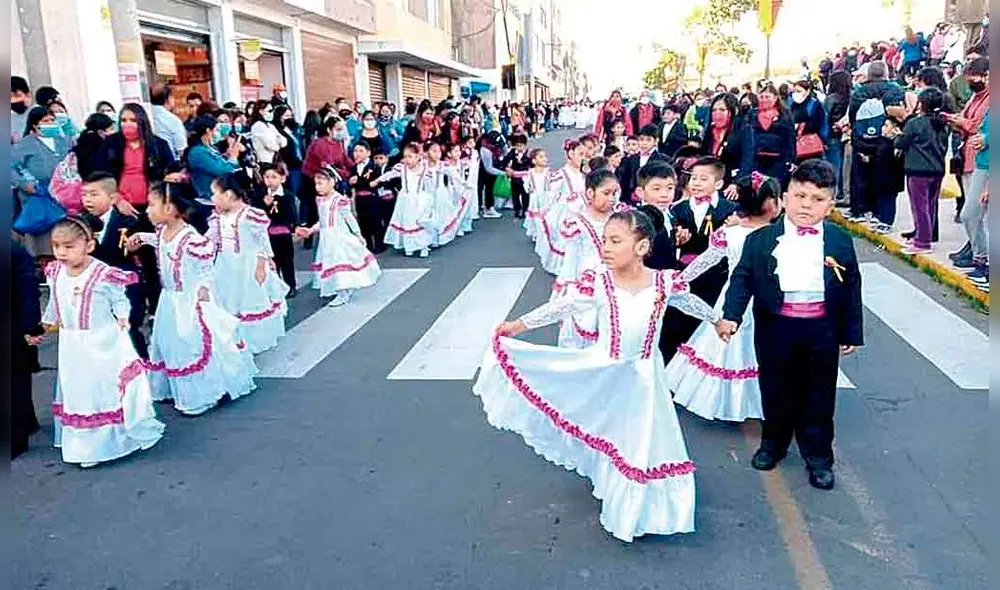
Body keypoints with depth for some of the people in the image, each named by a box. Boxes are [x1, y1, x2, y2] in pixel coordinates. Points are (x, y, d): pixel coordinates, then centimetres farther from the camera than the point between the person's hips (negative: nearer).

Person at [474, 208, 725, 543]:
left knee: (643, 441, 12)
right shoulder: (598, 284, -15)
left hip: (643, 377, 1)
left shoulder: (664, 282, -12)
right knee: (611, 434, 14)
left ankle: (639, 508, 36)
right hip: (605, 374, -1)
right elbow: (562, 308, -13)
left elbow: (690, 302, 5)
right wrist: (519, 325, -16)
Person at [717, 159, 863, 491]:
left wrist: (852, 333, 6)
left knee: (819, 395, 11)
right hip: (775, 326, 0)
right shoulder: (761, 240, -4)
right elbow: (743, 278, -4)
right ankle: (773, 444, 36)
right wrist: (731, 315, -16)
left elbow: (851, 289, 5)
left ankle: (818, 456, 27)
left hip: (822, 330, 1)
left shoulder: (840, 242, 0)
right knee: (776, 390, 14)